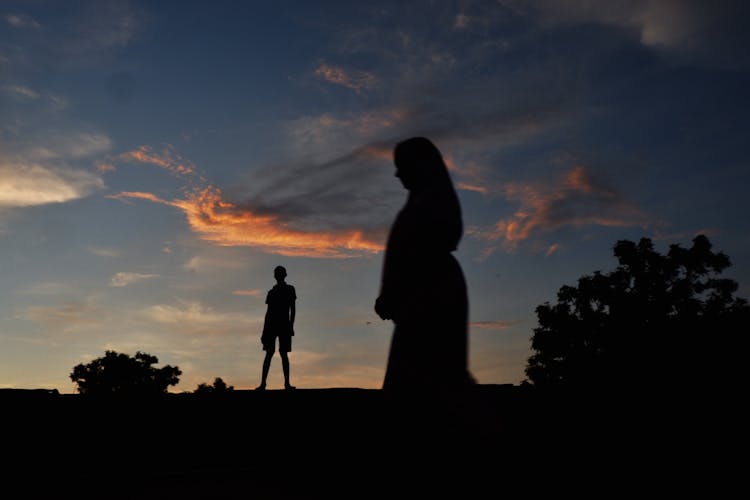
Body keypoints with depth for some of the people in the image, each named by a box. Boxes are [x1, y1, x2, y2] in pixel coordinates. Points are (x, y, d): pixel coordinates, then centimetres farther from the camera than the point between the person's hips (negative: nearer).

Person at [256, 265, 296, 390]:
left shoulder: (290, 289, 6)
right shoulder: (271, 292, 15)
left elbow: (292, 309, 1)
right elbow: (268, 312, 15)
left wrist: (291, 325, -8)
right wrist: (264, 331, 11)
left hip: (284, 325, -2)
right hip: (271, 324, 2)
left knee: (284, 353, -4)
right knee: (269, 353, -3)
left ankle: (287, 383, -4)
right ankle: (263, 383, -6)